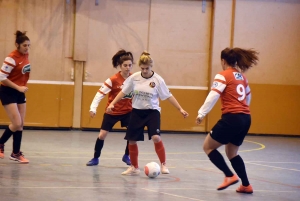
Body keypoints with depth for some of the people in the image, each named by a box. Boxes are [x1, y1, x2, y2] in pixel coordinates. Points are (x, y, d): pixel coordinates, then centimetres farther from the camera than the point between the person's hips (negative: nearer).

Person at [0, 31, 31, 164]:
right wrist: (18, 87, -22)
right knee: (17, 124, -13)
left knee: (21, 124, 6)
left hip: (19, 93, 8)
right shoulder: (12, 58, -22)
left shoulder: (25, 55, 2)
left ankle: (16, 153, 12)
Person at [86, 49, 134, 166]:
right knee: (102, 135, -1)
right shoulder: (113, 80, -19)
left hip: (128, 111, 2)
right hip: (112, 112, -2)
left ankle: (126, 156, 10)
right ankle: (95, 158, 18)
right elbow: (100, 93, -18)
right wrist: (93, 108, -26)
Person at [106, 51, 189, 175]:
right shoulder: (134, 78, -5)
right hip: (137, 111, 3)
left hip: (152, 112, -3)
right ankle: (134, 167, 25)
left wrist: (180, 109, -9)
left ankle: (163, 165, -8)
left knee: (156, 137, -23)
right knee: (132, 140, 6)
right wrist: (112, 104, -1)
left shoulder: (157, 80, -11)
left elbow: (168, 96, -6)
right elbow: (124, 91, 5)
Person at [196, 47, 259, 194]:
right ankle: (246, 185, 14)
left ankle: (229, 176, -6)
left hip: (231, 118, -8)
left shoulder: (223, 76, -6)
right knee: (231, 153, 21)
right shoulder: (241, 76, 15)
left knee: (208, 147, 5)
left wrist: (201, 113, -15)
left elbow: (213, 96, -16)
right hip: (246, 119, 8)